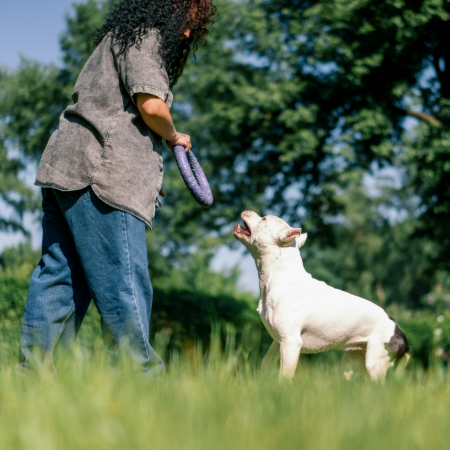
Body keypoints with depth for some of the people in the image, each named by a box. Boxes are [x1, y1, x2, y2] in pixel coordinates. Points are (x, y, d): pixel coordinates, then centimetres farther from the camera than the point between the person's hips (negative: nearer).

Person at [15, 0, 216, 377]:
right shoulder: (146, 37, -2)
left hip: (65, 168, 10)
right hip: (98, 172, -10)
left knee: (59, 275, 7)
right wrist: (173, 137, 5)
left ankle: (33, 372, 8)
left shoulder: (122, 37, 28)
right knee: (123, 280, -6)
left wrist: (144, 174, 21)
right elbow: (151, 105, -15)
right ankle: (140, 372, -2)